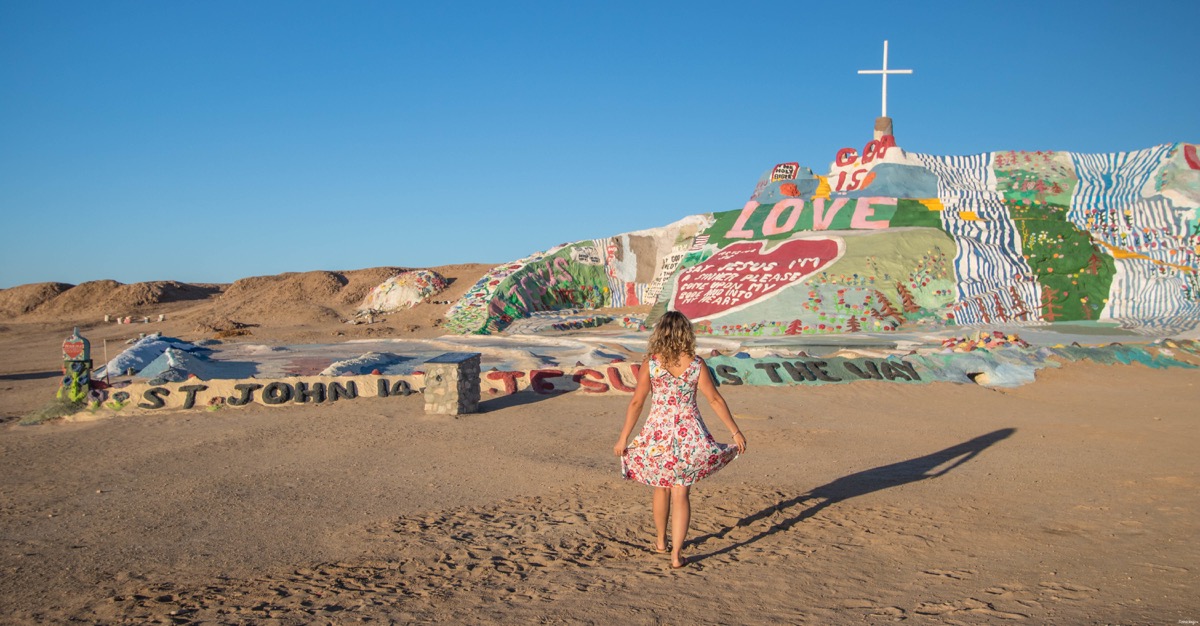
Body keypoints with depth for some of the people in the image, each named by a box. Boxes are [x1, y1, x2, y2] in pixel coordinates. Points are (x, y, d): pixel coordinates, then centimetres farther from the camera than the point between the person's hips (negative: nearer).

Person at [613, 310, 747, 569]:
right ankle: (676, 554, 1)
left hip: (658, 432, 0)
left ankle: (661, 542, 37)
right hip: (690, 433, 0)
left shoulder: (651, 363, -7)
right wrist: (736, 432, 5)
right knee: (680, 494, 6)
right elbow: (715, 399, -3)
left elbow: (636, 402, -6)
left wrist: (623, 438, 1)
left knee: (661, 488, 21)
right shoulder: (696, 364, -5)